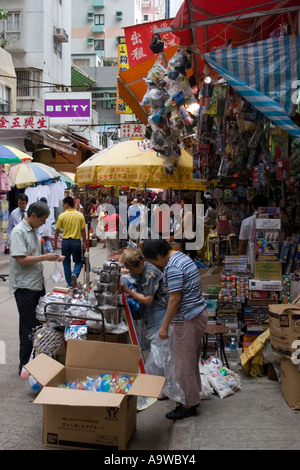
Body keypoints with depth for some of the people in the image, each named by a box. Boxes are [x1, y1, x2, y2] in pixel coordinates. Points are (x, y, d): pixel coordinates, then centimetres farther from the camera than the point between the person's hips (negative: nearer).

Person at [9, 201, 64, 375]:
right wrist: (45, 257, -18)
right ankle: (25, 366, 11)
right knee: (29, 327, -1)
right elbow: (21, 260, -22)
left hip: (37, 284, 9)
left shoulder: (33, 230, 13)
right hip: (25, 287, -9)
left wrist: (52, 256, 7)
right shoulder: (18, 232, -16)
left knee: (40, 324, 15)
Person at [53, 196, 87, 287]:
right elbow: (83, 231, -2)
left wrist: (55, 243, 10)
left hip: (65, 241, 0)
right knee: (78, 262, 14)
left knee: (66, 263, 12)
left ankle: (70, 283, 15)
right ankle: (74, 275, -14)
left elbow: (57, 231, -1)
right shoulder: (80, 215, -4)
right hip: (76, 241, 0)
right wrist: (84, 243, 10)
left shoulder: (62, 216, -6)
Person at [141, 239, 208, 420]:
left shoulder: (172, 267, -20)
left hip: (187, 320, -11)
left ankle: (189, 405, 12)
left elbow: (175, 299, -22)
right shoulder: (182, 257, 11)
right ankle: (194, 396, 34)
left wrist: (165, 326, -15)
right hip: (199, 313, 11)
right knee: (192, 360, 21)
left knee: (183, 364, 1)